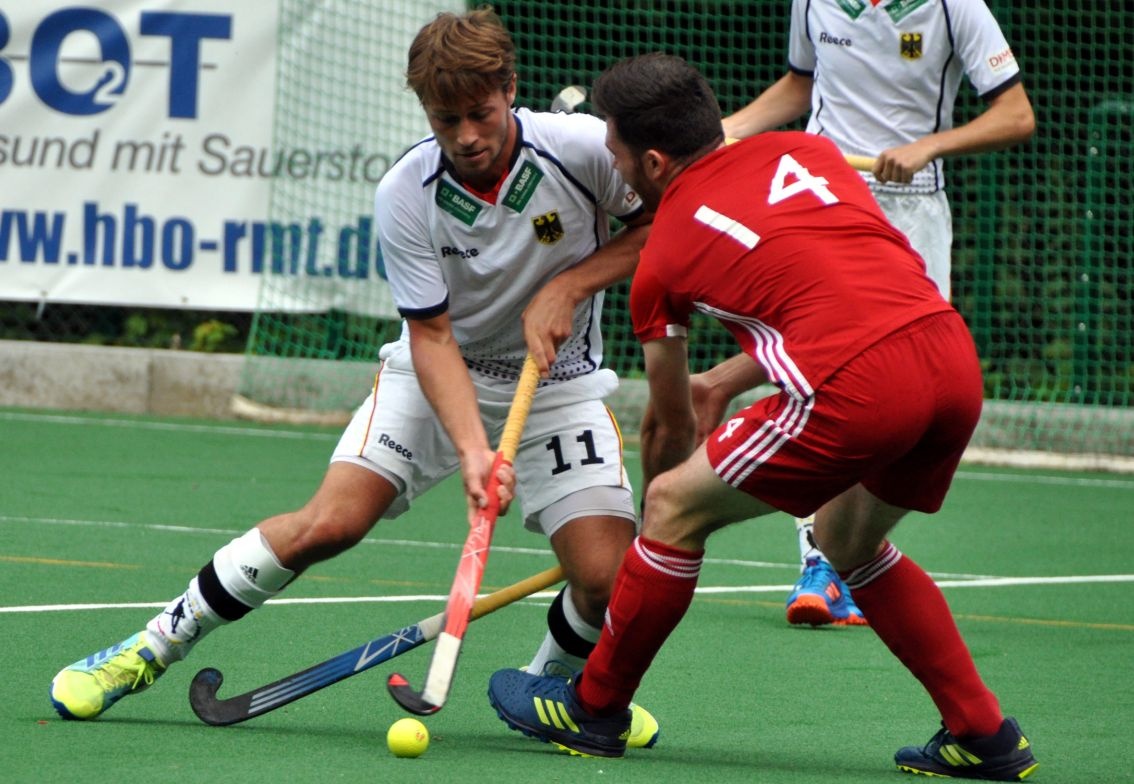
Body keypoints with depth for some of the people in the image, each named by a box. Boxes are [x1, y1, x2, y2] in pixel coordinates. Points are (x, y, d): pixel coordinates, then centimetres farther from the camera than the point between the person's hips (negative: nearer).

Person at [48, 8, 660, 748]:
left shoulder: (584, 147, -21)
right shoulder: (405, 195, -20)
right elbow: (433, 336, -19)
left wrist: (570, 285, -19)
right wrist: (472, 448, -34)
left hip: (559, 379, 1)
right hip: (443, 374, 0)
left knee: (606, 578, -17)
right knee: (329, 523, -19)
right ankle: (153, 647, -2)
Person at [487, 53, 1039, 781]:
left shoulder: (665, 253, 12)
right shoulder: (806, 150, 22)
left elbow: (672, 427, 23)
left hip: (859, 383, -6)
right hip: (956, 359, 6)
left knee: (675, 505, 11)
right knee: (849, 543, 29)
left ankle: (594, 708, 24)